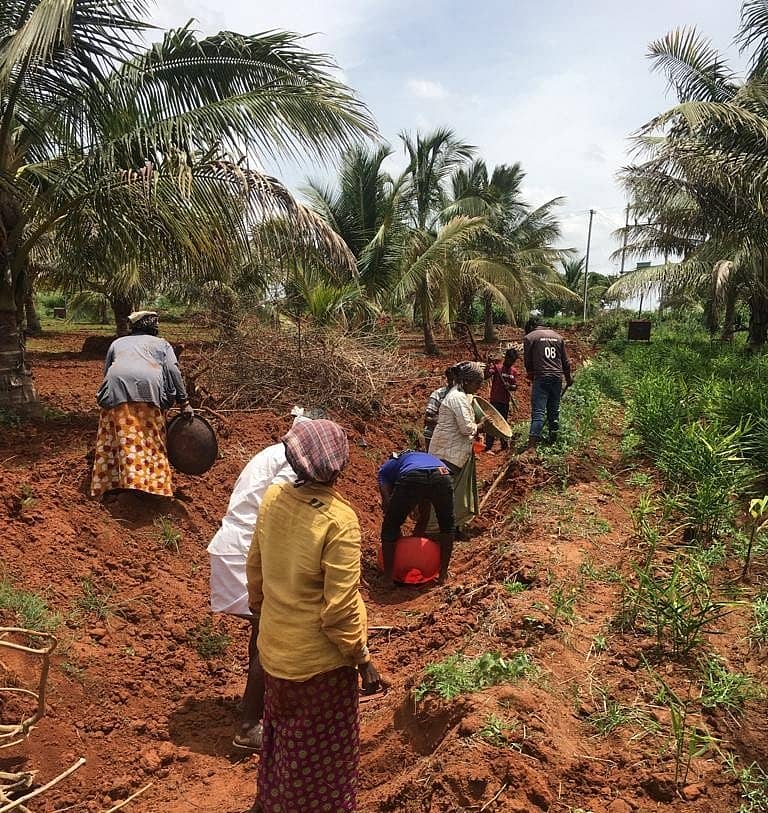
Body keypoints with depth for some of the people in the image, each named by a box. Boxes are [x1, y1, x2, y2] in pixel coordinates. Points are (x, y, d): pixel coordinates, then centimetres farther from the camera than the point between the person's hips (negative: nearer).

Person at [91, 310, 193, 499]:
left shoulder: (118, 343, 34)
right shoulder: (161, 343, 26)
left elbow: (106, 371, 31)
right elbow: (173, 370, 9)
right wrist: (184, 403, 5)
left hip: (116, 387, 2)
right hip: (148, 387, -2)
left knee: (125, 439, 2)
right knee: (151, 440, 1)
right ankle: (154, 483, -4)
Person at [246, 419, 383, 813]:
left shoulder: (273, 498, -10)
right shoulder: (338, 520, -29)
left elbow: (255, 567, 4)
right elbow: (340, 607, -25)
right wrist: (362, 660, -11)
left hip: (275, 648, 7)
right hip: (319, 658, -6)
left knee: (281, 731, 30)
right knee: (321, 751, 18)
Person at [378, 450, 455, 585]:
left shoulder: (386, 469, 35)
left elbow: (387, 504, 22)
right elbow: (425, 511, 43)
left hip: (412, 478, -3)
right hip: (442, 476, 4)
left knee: (390, 526, 21)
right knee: (447, 526, 30)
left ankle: (388, 577, 26)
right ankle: (443, 574, 34)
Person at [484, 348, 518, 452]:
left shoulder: (513, 371, 6)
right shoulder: (497, 367, -11)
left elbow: (515, 386, 10)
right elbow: (486, 376, -25)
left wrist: (509, 386, -11)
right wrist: (489, 365, -35)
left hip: (505, 401, 6)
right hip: (495, 400, -6)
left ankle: (505, 444, 29)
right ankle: (488, 447, -4)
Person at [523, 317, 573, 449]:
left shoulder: (529, 337, 0)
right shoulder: (558, 336, 15)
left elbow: (527, 361, 4)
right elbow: (566, 361, 15)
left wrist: (531, 375, 22)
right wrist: (568, 378, 27)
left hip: (541, 378, -5)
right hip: (557, 378, 5)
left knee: (538, 411, -9)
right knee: (554, 410, 16)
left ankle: (532, 445, -16)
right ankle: (553, 439, 24)